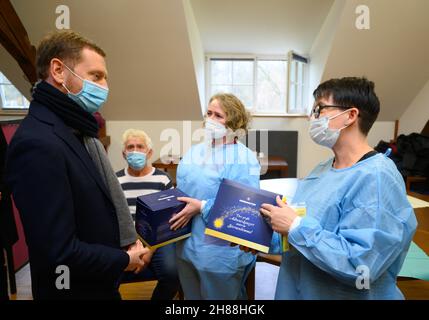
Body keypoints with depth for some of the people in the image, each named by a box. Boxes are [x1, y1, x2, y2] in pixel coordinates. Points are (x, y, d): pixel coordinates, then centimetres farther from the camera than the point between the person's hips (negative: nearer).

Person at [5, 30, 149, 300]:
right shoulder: (38, 143, -28)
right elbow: (60, 253, -29)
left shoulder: (76, 130, 4)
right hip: (76, 289, -8)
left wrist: (128, 239, -1)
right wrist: (124, 259, -15)